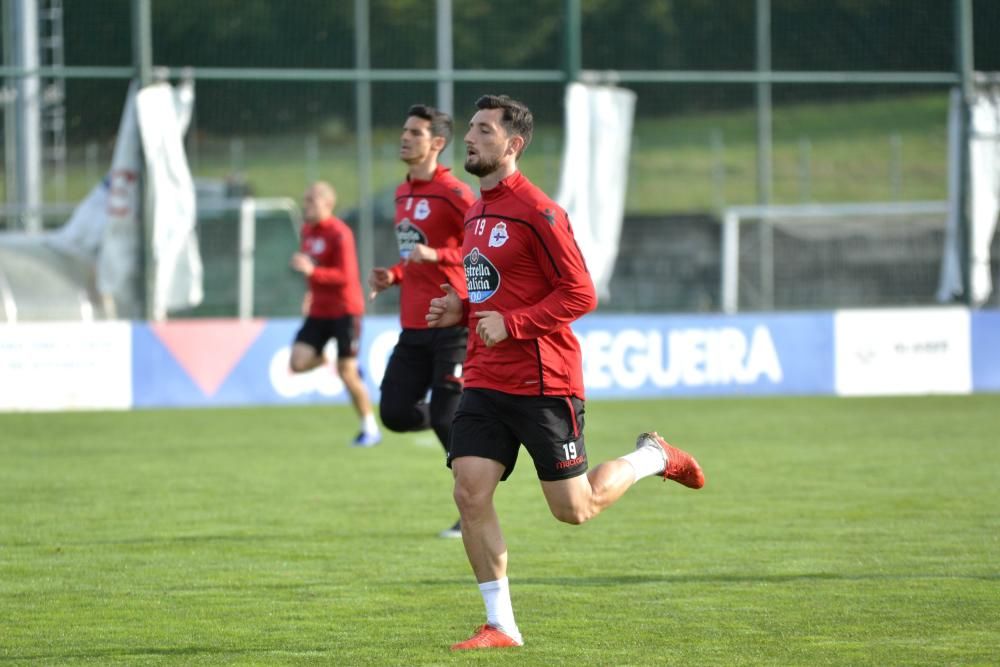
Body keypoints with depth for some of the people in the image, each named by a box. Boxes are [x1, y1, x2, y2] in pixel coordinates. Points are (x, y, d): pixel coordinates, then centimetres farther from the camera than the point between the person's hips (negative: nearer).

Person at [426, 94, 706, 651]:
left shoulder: (537, 212, -14)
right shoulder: (477, 213, 13)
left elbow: (580, 294, -16)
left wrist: (510, 323, -22)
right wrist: (462, 310, 7)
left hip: (543, 383, -7)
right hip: (485, 380, 7)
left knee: (574, 509, 1)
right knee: (470, 495, -7)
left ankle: (652, 457, 29)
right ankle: (501, 626, 1)